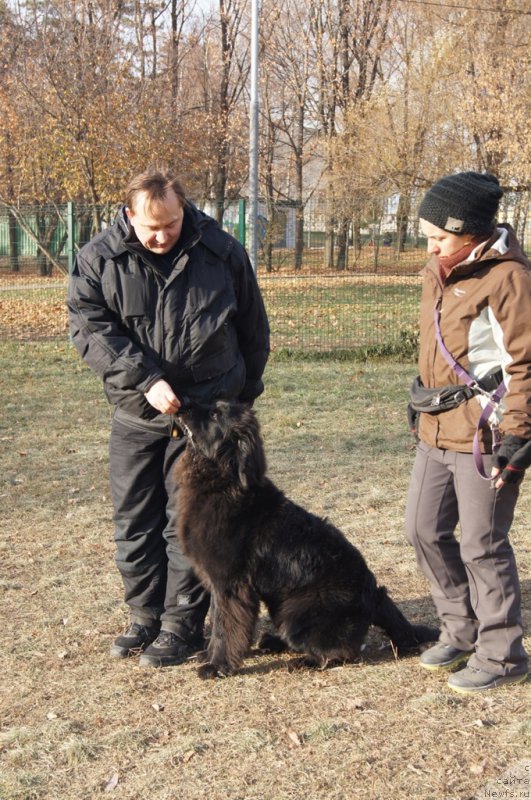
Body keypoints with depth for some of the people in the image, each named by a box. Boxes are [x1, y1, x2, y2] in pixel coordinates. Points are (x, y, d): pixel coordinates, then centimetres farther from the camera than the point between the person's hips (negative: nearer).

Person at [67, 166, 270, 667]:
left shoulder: (222, 253, -5)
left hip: (206, 413, -2)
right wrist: (146, 379, -22)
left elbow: (252, 328, 6)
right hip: (135, 416, 2)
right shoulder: (98, 260, -5)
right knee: (134, 523, 10)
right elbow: (89, 329, -12)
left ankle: (183, 625, 12)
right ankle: (145, 617, 25)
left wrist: (244, 395, 11)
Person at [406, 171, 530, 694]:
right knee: (424, 530, 14)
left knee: (482, 544, -1)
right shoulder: (438, 273, 11)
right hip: (438, 430, 9)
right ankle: (461, 629, 31)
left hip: (483, 434, -9)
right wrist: (422, 405, 23)